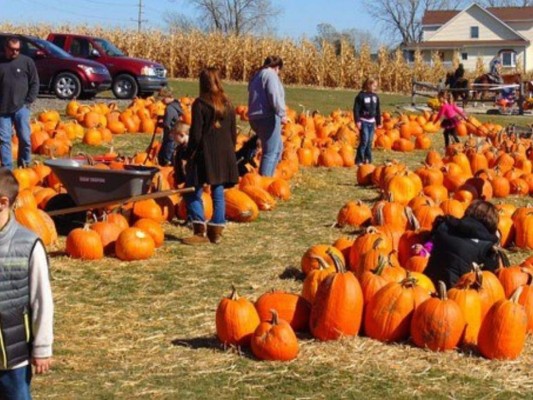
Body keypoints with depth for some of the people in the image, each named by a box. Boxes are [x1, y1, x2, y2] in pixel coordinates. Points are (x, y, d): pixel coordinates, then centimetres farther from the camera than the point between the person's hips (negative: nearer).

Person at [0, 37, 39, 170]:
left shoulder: (27, 62, 1)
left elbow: (34, 83, 4)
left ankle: (24, 166, 13)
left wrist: (28, 102, -3)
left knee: (24, 138, -1)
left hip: (21, 108, -1)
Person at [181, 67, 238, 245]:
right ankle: (216, 231, 11)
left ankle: (200, 231, -4)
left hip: (205, 154, -6)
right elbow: (233, 133, 13)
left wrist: (189, 155, -4)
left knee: (194, 192, 1)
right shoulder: (227, 104, 9)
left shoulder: (200, 104, -9)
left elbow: (196, 134, -12)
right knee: (218, 193, 10)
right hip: (224, 155, 6)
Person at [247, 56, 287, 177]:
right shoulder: (271, 74, -6)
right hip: (267, 117, -10)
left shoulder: (257, 76, 22)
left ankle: (264, 177, 22)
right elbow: (274, 96, -19)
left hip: (256, 117, 10)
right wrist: (282, 113, -14)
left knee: (277, 148, 21)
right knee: (271, 151, -7)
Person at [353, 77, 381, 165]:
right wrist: (357, 121, -16)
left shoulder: (375, 96, 10)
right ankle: (359, 160, -8)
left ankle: (368, 159, 14)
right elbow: (356, 109, -10)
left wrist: (378, 122, 18)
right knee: (364, 141, -12)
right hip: (364, 121, -6)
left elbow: (378, 110, 18)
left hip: (372, 122, 6)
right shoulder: (361, 96, -8)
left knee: (370, 142, 7)